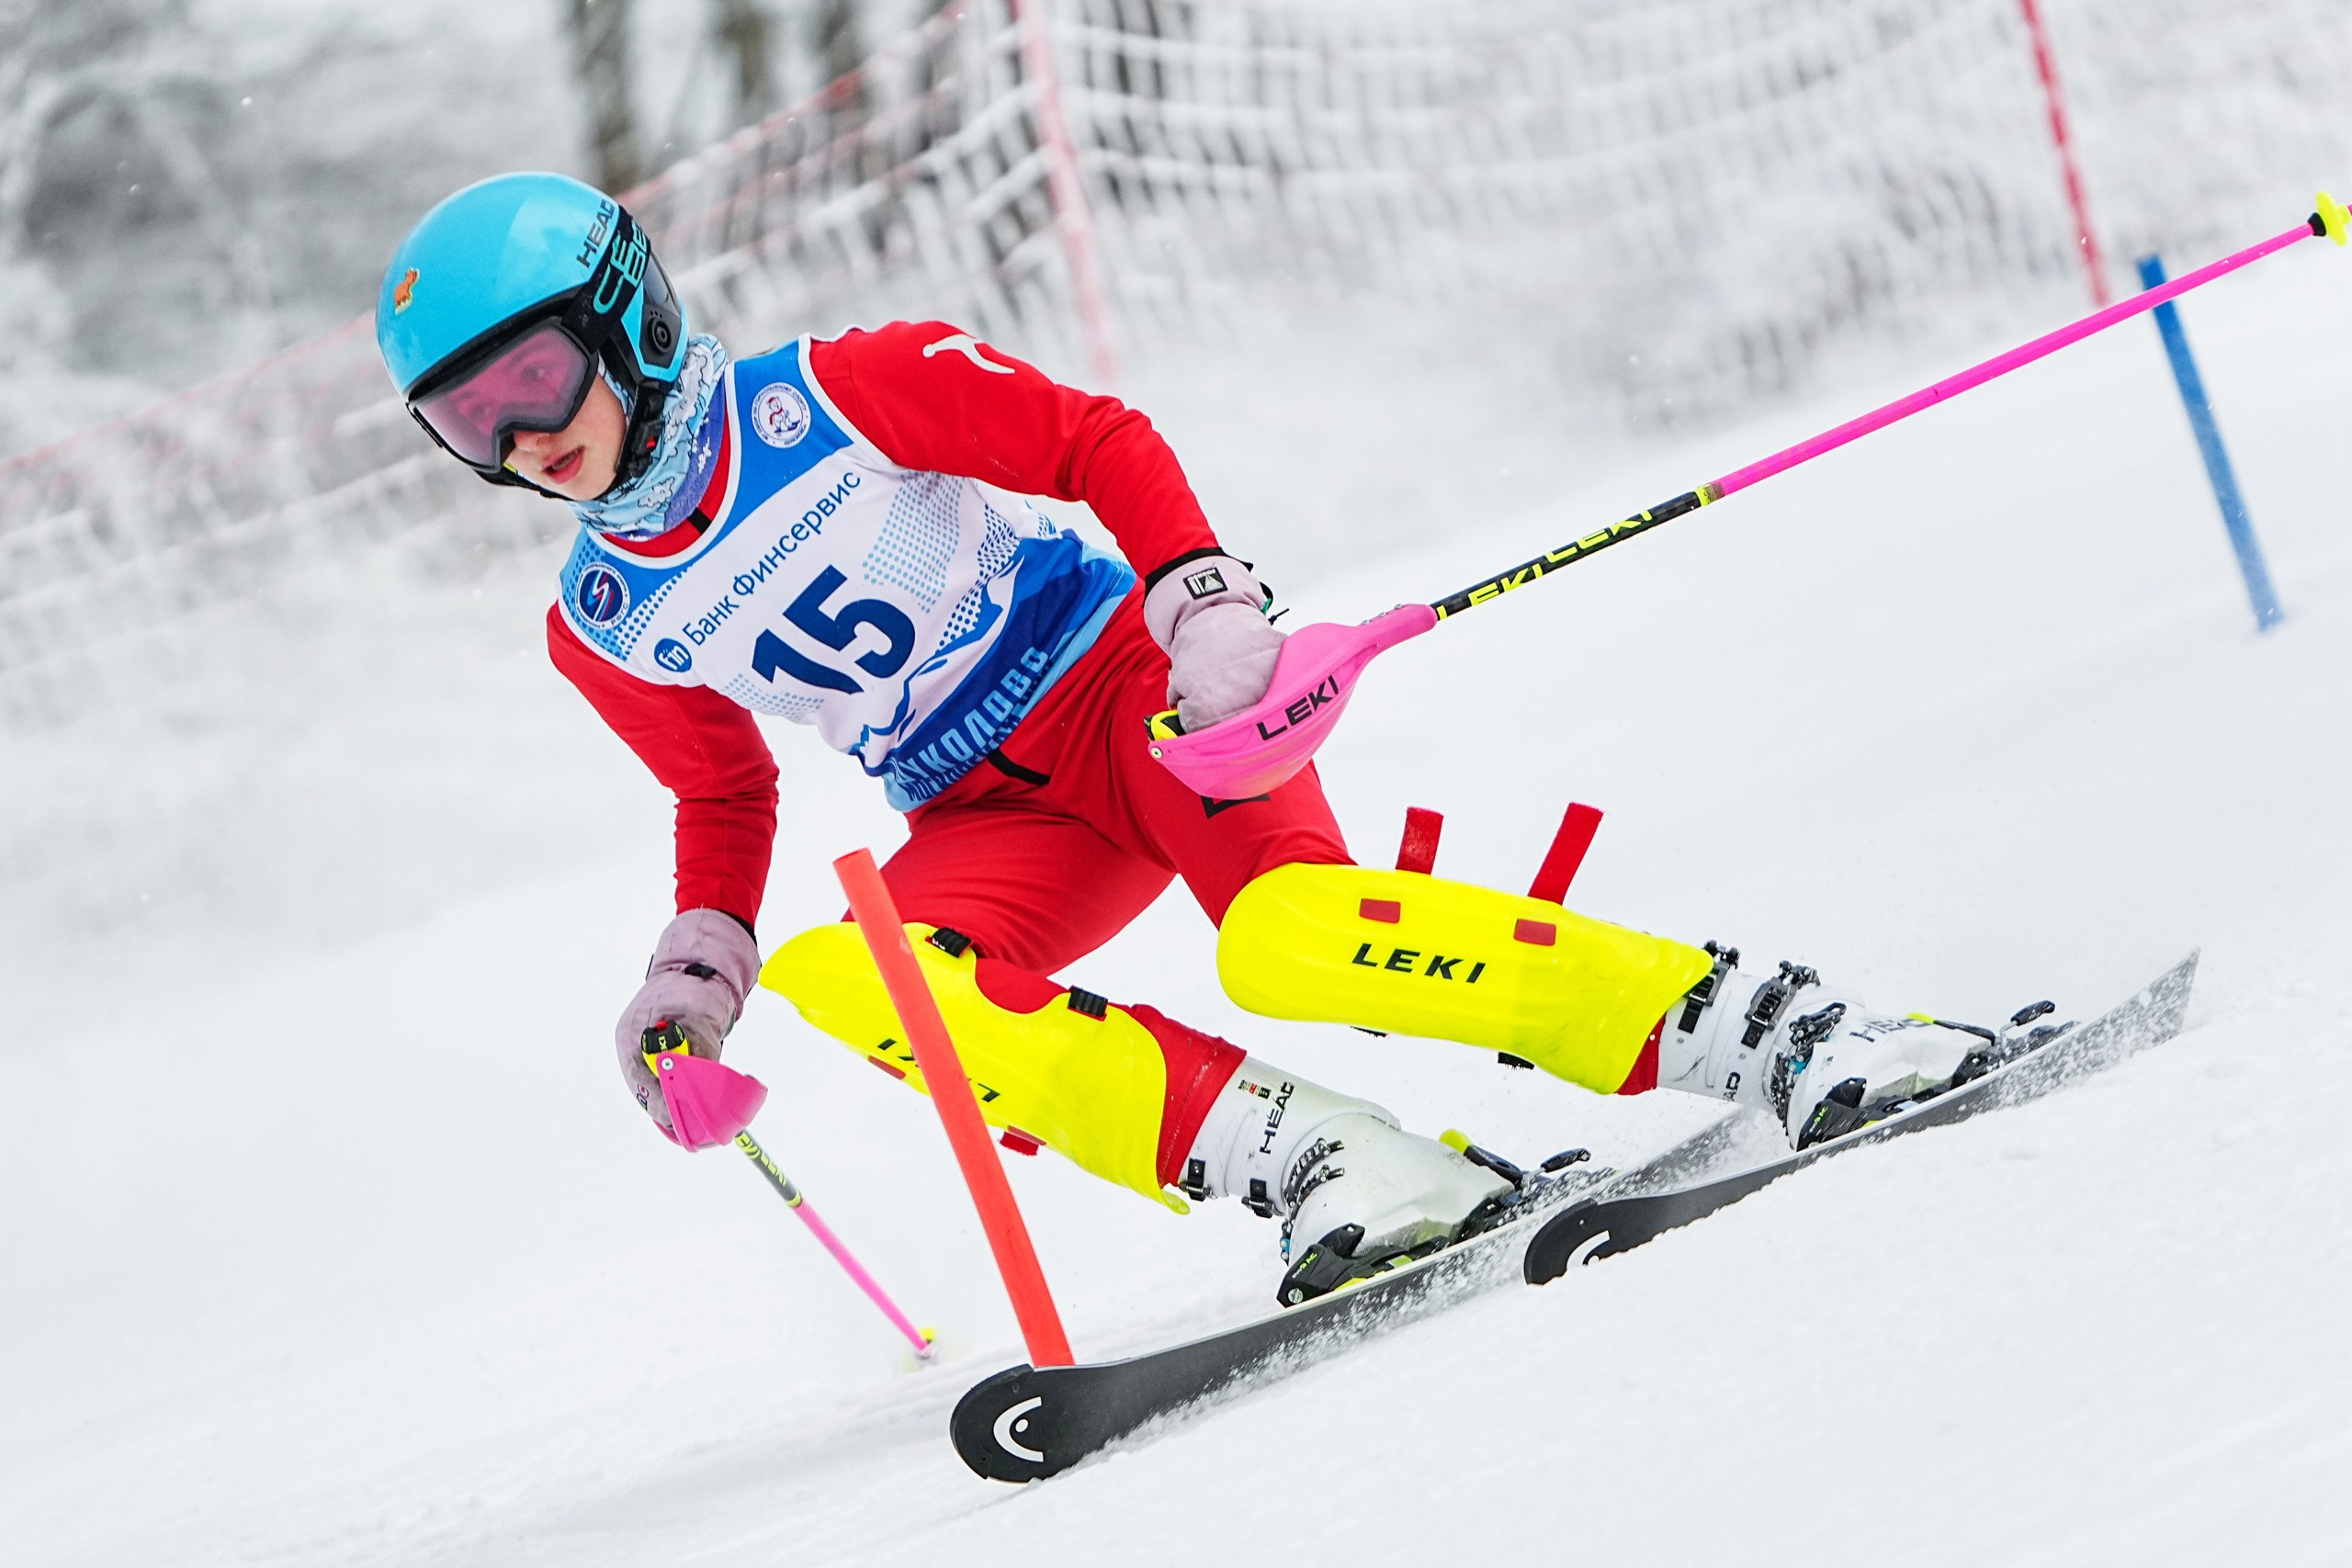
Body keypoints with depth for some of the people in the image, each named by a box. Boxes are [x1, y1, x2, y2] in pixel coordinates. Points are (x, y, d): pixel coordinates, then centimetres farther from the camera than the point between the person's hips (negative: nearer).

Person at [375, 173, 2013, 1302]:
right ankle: (1307, 1159, -32)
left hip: (1116, 672, -5)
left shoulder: (837, 394, -9)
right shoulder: (607, 628, 6)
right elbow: (729, 796, 22)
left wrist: (1207, 597, -21)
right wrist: (701, 964, 8)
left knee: (1288, 938, -33)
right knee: (843, 976, -28)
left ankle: (1748, 1028, -26)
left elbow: (1099, 439, -7)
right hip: (994, 823, 5)